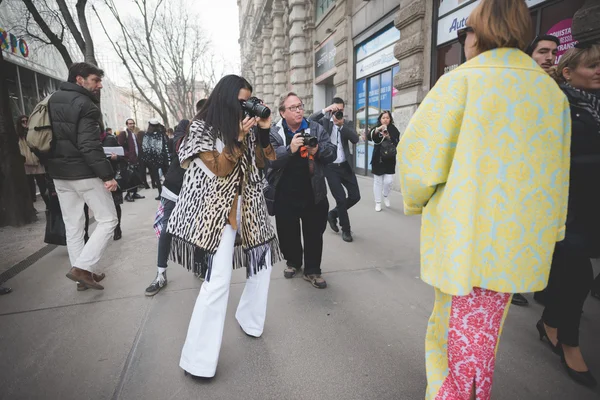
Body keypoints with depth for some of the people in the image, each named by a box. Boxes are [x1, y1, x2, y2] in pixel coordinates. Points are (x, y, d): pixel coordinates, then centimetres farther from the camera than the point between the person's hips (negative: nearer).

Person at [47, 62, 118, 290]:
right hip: (84, 173, -8)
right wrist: (107, 175, -23)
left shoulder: (52, 101, 14)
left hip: (59, 173, 9)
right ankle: (81, 268, -4)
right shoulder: (85, 105, -13)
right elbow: (90, 146, -23)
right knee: (108, 220, 1)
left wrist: (53, 166, 20)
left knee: (72, 225, 13)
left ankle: (82, 272, 20)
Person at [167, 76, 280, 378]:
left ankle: (248, 319, 37)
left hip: (248, 205, 7)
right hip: (218, 209, -6)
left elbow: (261, 161, 8)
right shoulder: (202, 127, -6)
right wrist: (239, 138, -21)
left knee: (264, 261, 13)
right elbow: (219, 169, -14)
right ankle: (197, 359, 0)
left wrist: (264, 131, -4)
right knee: (218, 280, -15)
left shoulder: (246, 126, 8)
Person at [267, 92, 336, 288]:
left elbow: (333, 153, -1)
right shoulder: (274, 133, -3)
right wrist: (290, 149, -32)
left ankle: (312, 270, 27)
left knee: (314, 234, 10)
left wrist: (318, 150, -22)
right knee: (288, 233, 14)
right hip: (285, 196, -1)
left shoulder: (317, 129, 2)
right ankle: (293, 262, 40)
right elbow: (270, 159, -17)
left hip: (313, 194, 1)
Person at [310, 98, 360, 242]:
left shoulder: (348, 123, 8)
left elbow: (355, 139, -10)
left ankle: (333, 214, 28)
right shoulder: (324, 121, 1)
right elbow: (309, 121, -18)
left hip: (345, 166, 4)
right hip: (330, 167, -4)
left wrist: (341, 125, -19)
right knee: (341, 199, -3)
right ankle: (346, 230, 17)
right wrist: (325, 110, -23)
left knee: (355, 196, 6)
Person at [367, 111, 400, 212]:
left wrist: (388, 137, -25)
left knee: (388, 181, -7)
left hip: (389, 159, 0)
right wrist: (378, 129, -31)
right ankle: (378, 203, 17)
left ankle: (386, 195, 25)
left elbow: (397, 143, -9)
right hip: (378, 159, 0)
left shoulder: (393, 129, 2)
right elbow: (369, 137, -16)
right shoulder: (376, 128, 3)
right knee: (377, 181, 5)